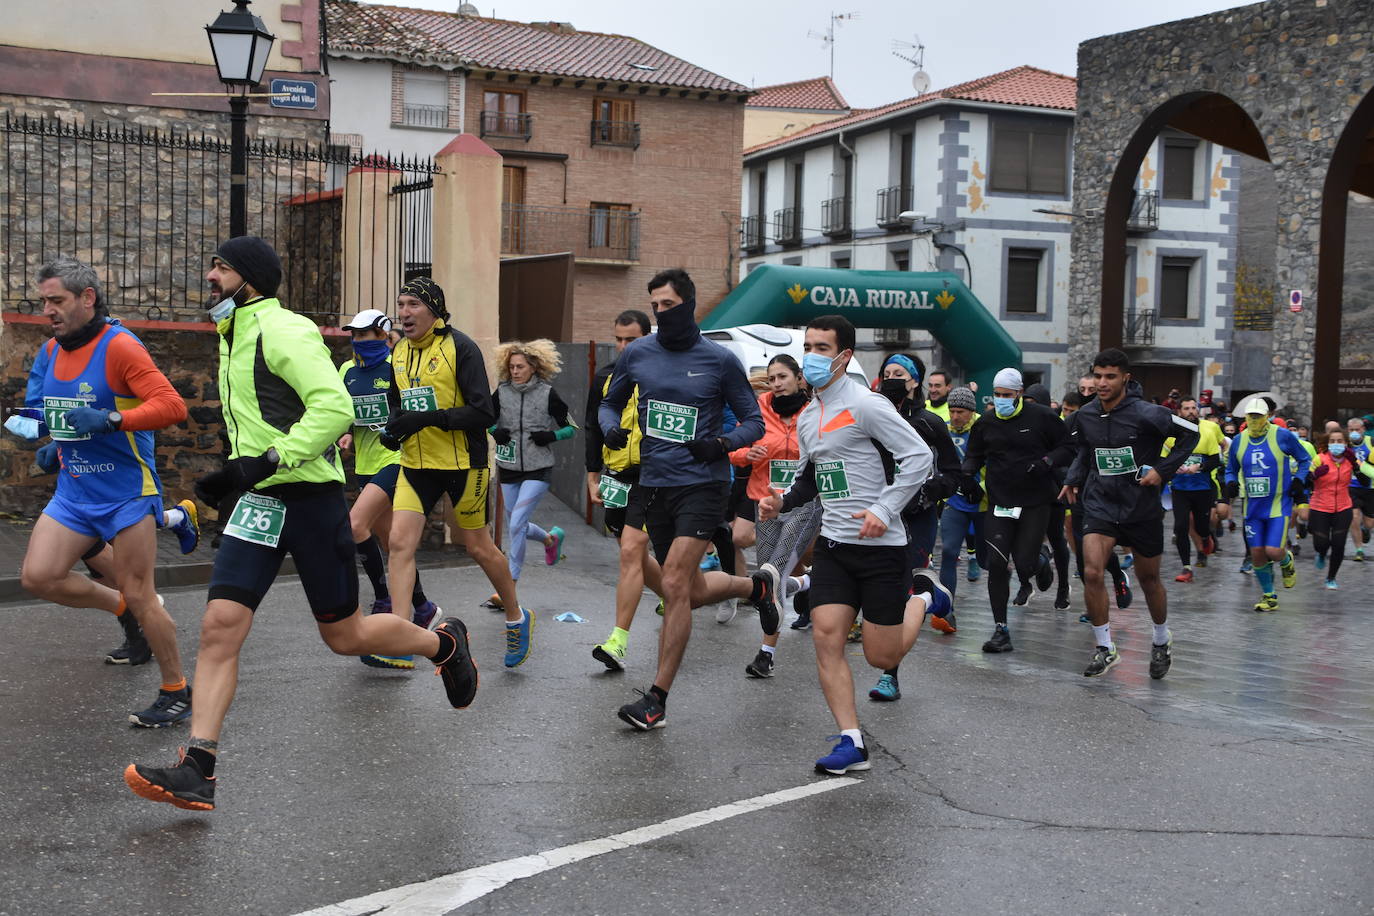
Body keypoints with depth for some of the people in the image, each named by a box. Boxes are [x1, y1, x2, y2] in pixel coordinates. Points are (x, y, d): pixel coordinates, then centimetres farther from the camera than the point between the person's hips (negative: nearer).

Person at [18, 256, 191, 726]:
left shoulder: (119, 347, -15)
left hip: (126, 490, -7)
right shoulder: (53, 350, 10)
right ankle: (123, 609, 22)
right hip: (74, 491, 7)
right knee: (38, 576, -4)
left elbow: (172, 405, -22)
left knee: (138, 595, -3)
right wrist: (56, 447, 11)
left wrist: (110, 420, -31)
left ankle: (177, 691, 13)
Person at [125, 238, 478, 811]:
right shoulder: (233, 335, 17)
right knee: (220, 625, -7)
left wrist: (263, 463, -26)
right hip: (257, 501, 7)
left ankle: (443, 643, 32)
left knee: (344, 635, 5)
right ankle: (197, 769, -8)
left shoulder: (282, 329, -12)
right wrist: (233, 477, 18)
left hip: (310, 498, -7)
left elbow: (335, 407, -24)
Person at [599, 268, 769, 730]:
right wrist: (611, 428, -3)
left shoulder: (719, 359, -4)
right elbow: (610, 402, 20)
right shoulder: (637, 354, 5)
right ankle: (758, 585, 44)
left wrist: (723, 443, -17)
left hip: (702, 484, -5)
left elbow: (753, 421, 3)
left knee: (675, 587, -15)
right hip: (654, 485, 5)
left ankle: (657, 699, -7)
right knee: (694, 591, 13)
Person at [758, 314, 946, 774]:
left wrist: (884, 510, -23)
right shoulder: (807, 418, 12)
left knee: (882, 657, 1)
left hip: (880, 546, -6)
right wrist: (782, 501, 5)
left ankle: (922, 595, 30)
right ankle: (852, 743, -1)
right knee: (826, 637, -8)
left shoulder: (865, 405, -12)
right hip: (833, 545, 7)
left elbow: (919, 456, -16)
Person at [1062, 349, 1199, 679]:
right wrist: (1073, 480, 5)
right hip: (1100, 506, 3)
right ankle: (1105, 649, -1)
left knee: (1149, 580, 13)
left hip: (1142, 508, -3)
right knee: (1092, 573, -16)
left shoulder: (1146, 414, -15)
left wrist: (1163, 470, -12)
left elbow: (1190, 434, -5)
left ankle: (1162, 640, 39)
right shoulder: (1085, 416, 0)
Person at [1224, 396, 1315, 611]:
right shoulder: (1239, 441, 4)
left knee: (1274, 551, -13)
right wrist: (1231, 482, -4)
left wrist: (1299, 479, -9)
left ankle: (1287, 562, 25)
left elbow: (1304, 459, 6)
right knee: (1257, 554, 2)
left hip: (1279, 505, -4)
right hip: (1252, 506, 4)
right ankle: (1269, 597, 20)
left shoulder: (1282, 436, -7)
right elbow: (1231, 469, 17)